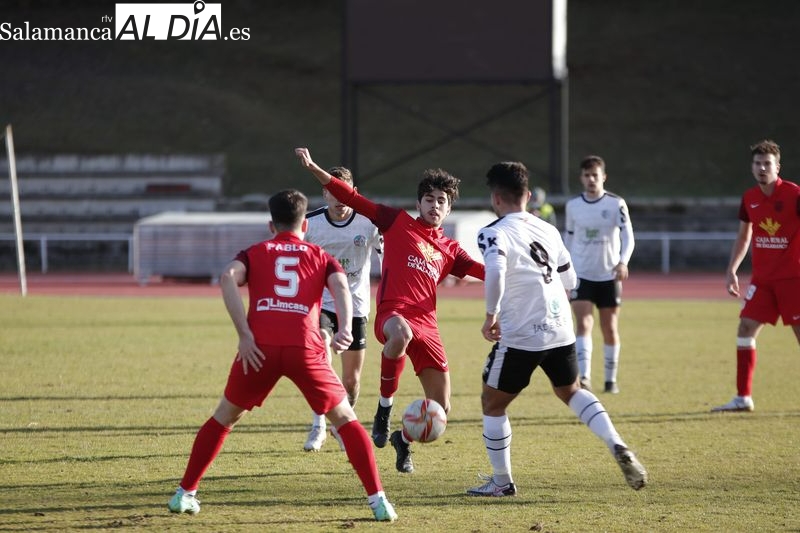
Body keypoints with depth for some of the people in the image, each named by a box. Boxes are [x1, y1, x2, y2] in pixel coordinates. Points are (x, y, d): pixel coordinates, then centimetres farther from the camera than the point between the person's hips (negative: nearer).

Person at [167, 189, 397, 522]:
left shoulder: (254, 254, 23)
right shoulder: (321, 257, 24)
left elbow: (228, 278, 1)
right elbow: (340, 285, 1)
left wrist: (245, 335, -4)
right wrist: (345, 329, -13)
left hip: (260, 347, 1)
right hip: (305, 347, 0)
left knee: (224, 418, 21)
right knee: (345, 420, 14)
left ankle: (185, 494, 20)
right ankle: (378, 500, 3)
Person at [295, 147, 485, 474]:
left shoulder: (449, 250, 21)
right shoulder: (398, 222, 10)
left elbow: (483, 272, 17)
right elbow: (352, 199, 5)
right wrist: (313, 169, -2)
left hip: (426, 324, 5)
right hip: (392, 313, -5)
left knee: (440, 409, 2)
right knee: (401, 334, -45)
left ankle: (404, 440, 37)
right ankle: (384, 410, -23)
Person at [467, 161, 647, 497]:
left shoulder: (494, 233, -9)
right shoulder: (548, 230, 12)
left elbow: (494, 273, -27)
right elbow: (570, 280, 18)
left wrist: (491, 317, -14)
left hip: (520, 336, -6)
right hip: (561, 331, 6)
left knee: (492, 403, 13)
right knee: (571, 391, 28)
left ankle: (501, 482, 19)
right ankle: (618, 447, 9)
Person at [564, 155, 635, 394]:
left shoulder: (616, 204, -5)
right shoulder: (573, 205, 3)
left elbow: (628, 236, -11)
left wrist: (623, 262, -28)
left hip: (609, 276, -1)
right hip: (581, 274, 1)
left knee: (610, 329, 7)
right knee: (583, 324, -15)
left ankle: (611, 379, 19)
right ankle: (584, 376, -24)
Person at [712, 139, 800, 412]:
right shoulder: (749, 198, 6)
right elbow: (744, 236, 19)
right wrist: (731, 270, 13)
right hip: (762, 278, 5)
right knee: (745, 329, 1)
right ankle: (743, 397, 8)